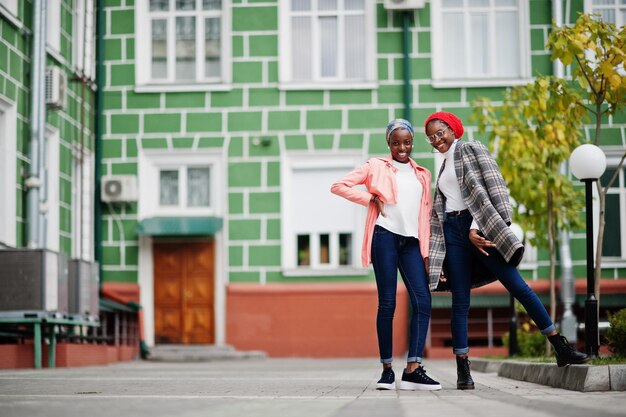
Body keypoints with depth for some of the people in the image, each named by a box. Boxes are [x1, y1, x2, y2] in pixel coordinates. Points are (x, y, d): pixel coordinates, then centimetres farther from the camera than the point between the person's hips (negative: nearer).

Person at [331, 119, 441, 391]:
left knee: (423, 301, -9)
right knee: (387, 303, -4)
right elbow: (338, 186, 5)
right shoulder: (376, 166, 10)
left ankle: (413, 369, -10)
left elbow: (425, 214, 18)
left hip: (411, 241, 4)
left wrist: (426, 251, 9)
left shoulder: (422, 175, 21)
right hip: (385, 236, -4)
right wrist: (371, 198, -2)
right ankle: (387, 369, 3)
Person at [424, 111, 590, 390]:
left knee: (519, 287, -9)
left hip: (479, 228, -5)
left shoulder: (471, 150, 8)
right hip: (453, 232, 5)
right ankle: (462, 370, -1)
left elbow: (489, 187, -5)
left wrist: (476, 228, -15)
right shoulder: (443, 168, 24)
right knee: (460, 302, -1)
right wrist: (435, 256, 14)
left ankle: (561, 348, -6)